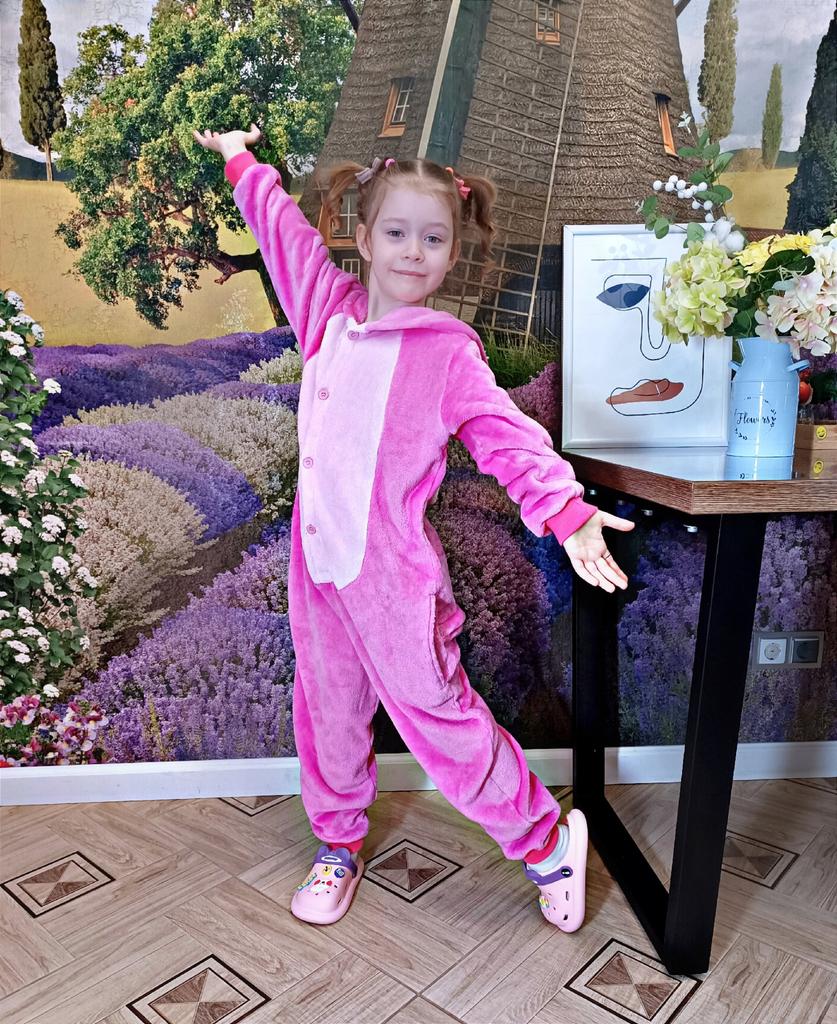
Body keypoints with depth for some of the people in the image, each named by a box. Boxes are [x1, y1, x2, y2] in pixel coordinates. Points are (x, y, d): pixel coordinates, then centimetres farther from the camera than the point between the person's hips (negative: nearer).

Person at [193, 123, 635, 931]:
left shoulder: (448, 352, -8)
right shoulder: (329, 309, 5)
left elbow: (510, 438, -15)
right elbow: (285, 231, 20)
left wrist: (567, 512, -30)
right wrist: (241, 162, 35)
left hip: (394, 574, -5)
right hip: (318, 561, 5)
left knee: (437, 715, 3)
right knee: (327, 713, 16)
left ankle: (546, 839, 25)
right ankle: (340, 843, 40)